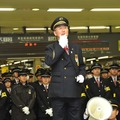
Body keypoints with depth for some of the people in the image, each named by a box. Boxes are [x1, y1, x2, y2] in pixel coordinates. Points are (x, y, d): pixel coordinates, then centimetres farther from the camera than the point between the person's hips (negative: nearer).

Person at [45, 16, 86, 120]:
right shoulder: (51, 48, 7)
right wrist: (60, 46, -12)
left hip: (74, 90, 3)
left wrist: (82, 75, 0)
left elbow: (82, 66, 21)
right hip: (58, 91, -3)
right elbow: (48, 61, -14)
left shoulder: (76, 48, 17)